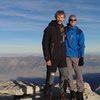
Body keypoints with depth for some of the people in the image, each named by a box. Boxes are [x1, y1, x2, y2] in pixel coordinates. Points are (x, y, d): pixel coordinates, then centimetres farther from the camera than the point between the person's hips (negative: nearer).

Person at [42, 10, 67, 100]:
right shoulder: (49, 29, -8)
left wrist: (65, 54, 11)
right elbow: (45, 44, -11)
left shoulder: (64, 29, 10)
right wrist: (47, 58, -15)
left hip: (62, 57, 6)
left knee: (64, 76, 8)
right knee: (51, 77, -1)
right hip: (52, 58, -6)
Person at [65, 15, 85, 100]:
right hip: (66, 56, 1)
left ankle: (80, 92, 7)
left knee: (79, 74, -2)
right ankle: (72, 91, 18)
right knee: (69, 74, 6)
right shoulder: (64, 30, 4)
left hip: (76, 56, 0)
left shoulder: (79, 32, 4)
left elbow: (81, 45, 2)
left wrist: (82, 57, -7)